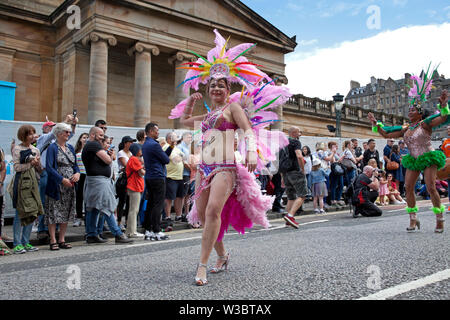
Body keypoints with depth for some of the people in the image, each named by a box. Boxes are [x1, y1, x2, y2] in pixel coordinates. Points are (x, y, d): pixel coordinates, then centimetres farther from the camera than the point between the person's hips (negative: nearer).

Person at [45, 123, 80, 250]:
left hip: (69, 186, 6)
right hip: (56, 186, -6)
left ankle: (62, 240, 17)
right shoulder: (52, 148, -5)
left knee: (66, 213, 8)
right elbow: (49, 167, -13)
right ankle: (53, 241, 6)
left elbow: (75, 165, 17)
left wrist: (77, 173, -5)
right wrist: (62, 179, -21)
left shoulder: (70, 148, 14)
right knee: (53, 213, -2)